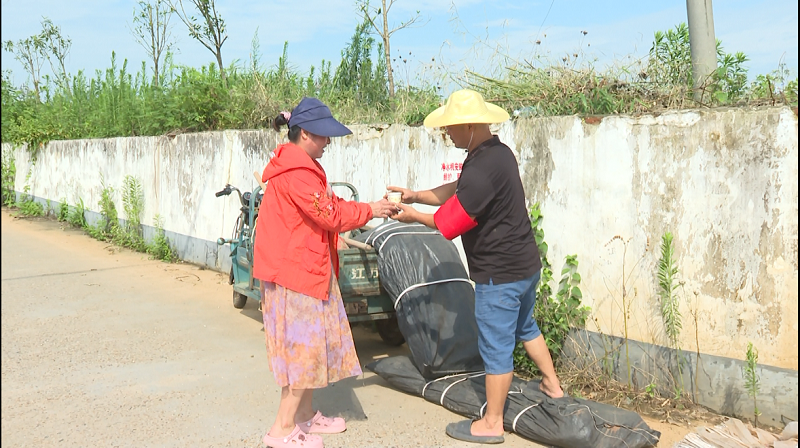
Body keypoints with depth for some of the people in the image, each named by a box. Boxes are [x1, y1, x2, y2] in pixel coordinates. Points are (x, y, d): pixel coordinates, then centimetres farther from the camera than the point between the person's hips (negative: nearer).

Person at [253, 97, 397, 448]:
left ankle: (304, 416, 28)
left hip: (305, 267, 11)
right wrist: (369, 211, -6)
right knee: (305, 345, -4)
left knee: (313, 344, 16)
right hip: (297, 271, -11)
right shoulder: (297, 172, -20)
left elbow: (327, 205, 14)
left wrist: (371, 209, 3)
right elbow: (330, 215, -20)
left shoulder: (300, 165, 15)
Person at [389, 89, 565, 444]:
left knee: (496, 347, 3)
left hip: (499, 274, -10)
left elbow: (448, 221, -19)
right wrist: (416, 195, 5)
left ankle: (491, 424, 19)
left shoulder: (482, 168, -27)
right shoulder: (498, 152, 6)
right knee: (524, 326, 29)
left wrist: (414, 215, -2)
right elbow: (457, 191, 14)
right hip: (526, 263, 10)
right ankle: (552, 386, 46)